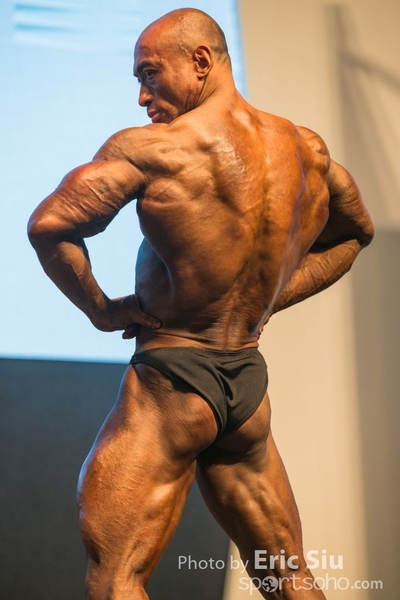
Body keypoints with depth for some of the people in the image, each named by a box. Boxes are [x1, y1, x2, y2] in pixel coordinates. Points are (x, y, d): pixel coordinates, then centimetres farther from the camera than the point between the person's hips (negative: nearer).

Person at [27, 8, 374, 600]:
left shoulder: (150, 148, -13)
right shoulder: (309, 150, 5)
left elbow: (48, 225, -18)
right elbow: (355, 231, 21)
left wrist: (99, 307, -4)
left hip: (171, 382, -6)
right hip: (251, 385, 6)